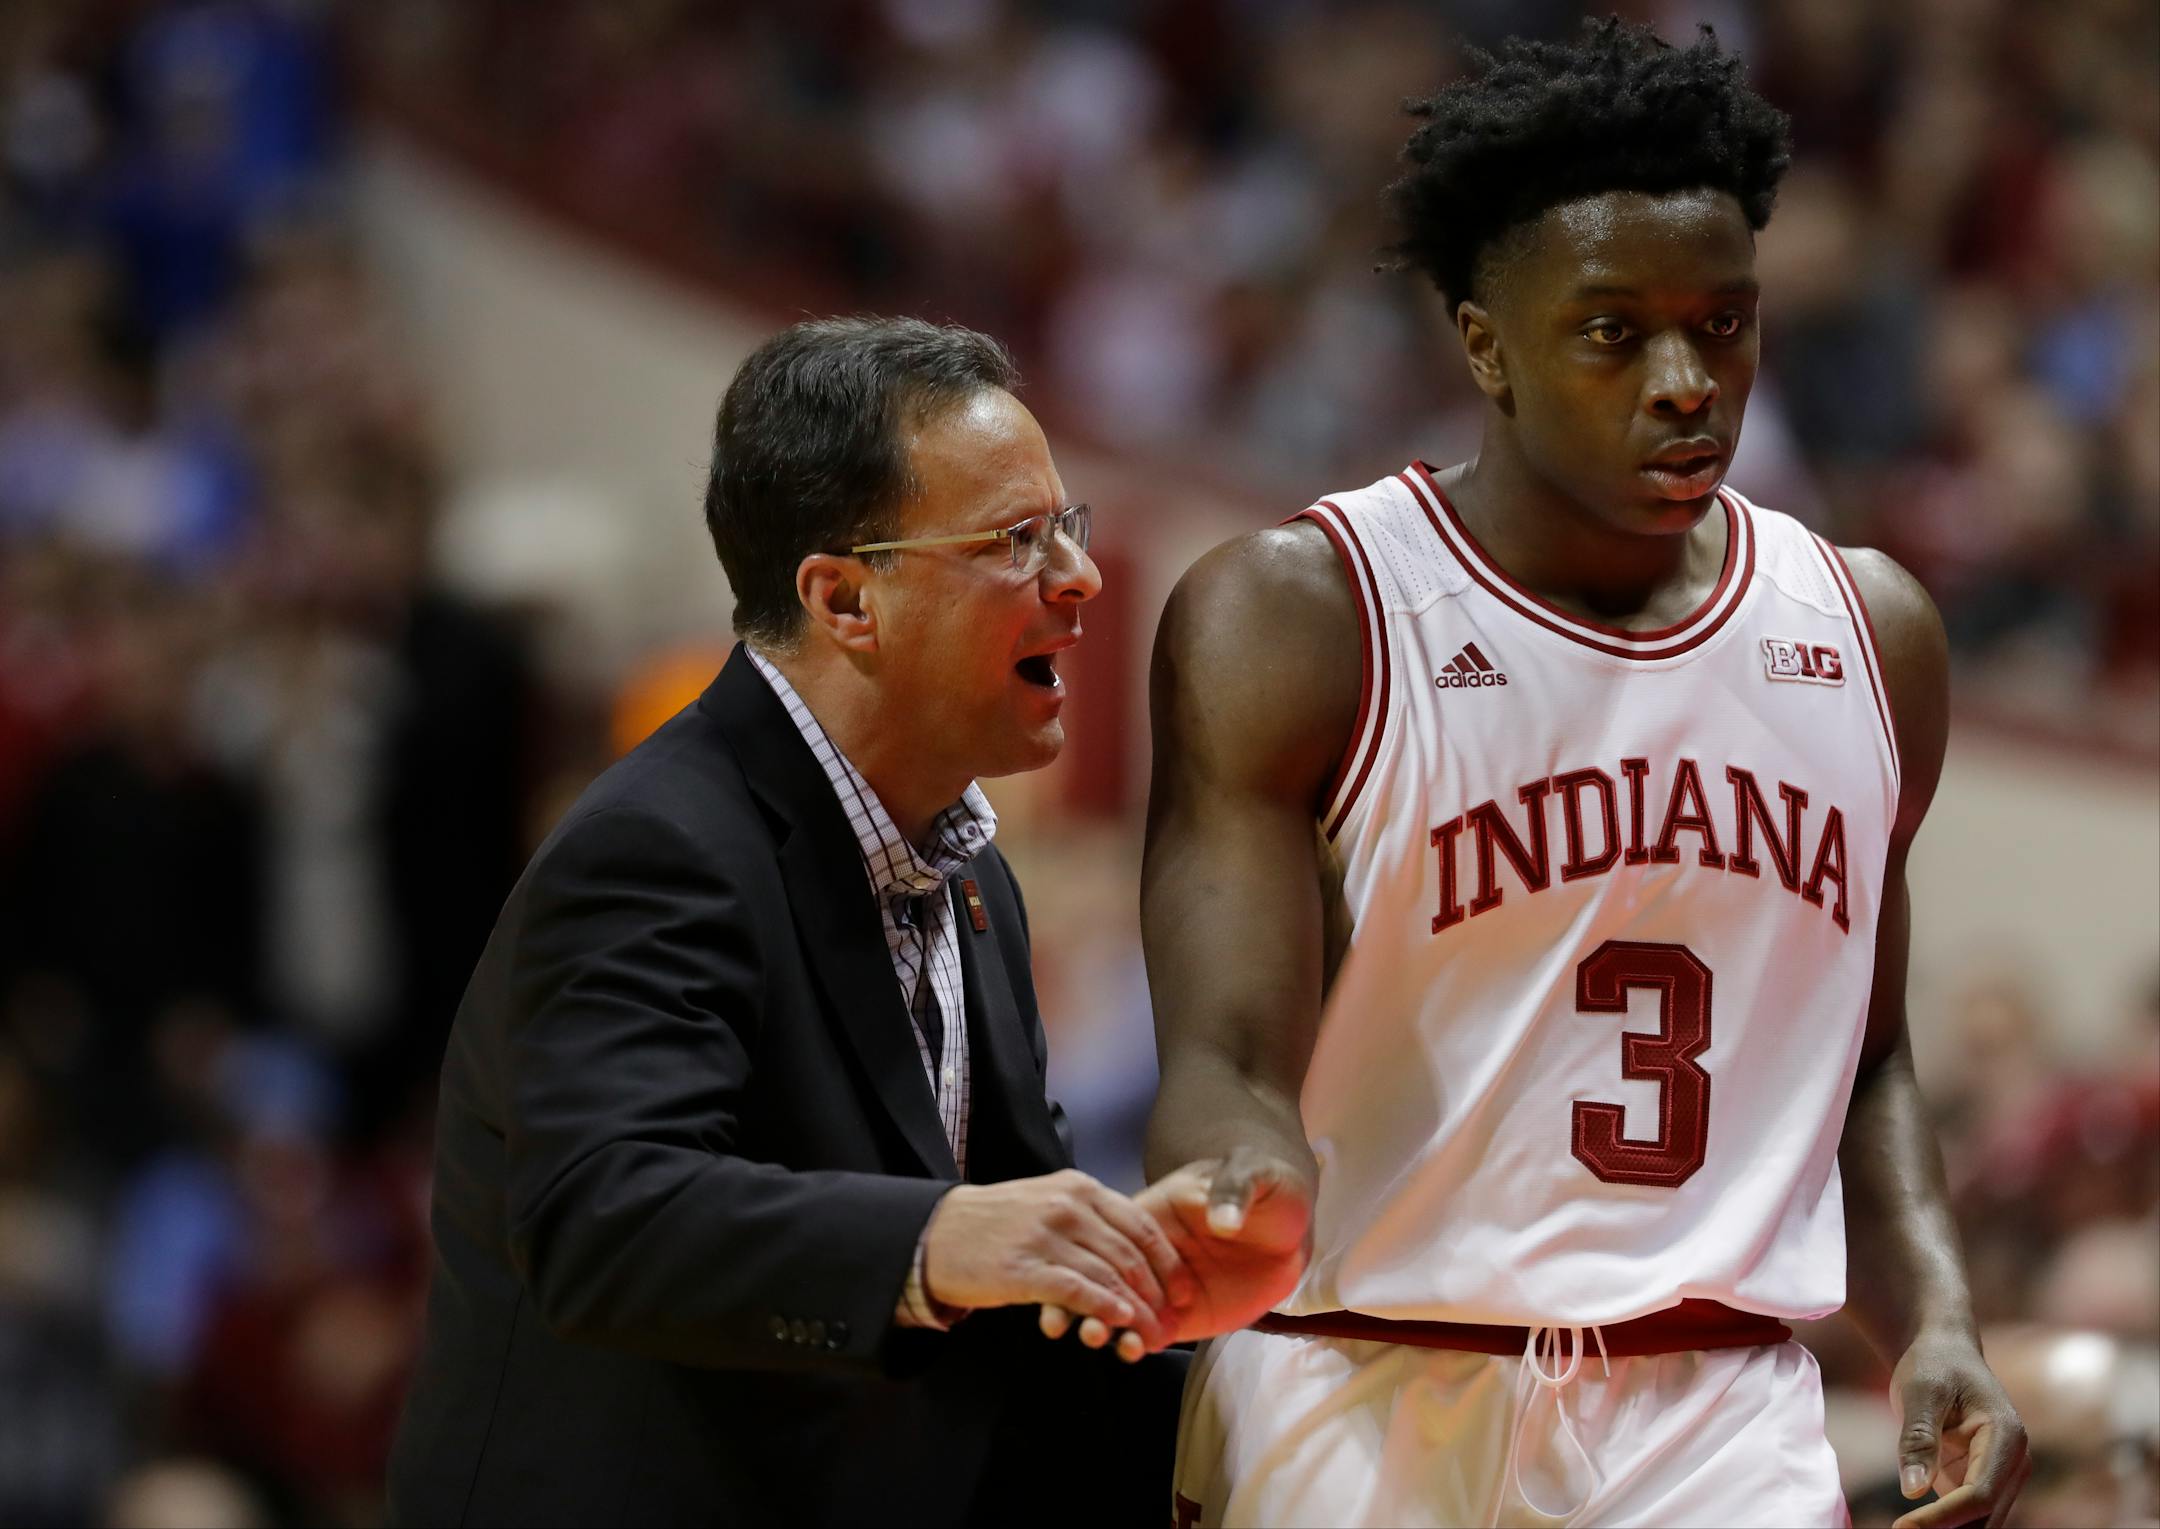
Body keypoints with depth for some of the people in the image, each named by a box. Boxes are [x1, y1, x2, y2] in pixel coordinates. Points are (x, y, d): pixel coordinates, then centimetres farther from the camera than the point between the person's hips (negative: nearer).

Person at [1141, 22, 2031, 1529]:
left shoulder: (1867, 637, 11)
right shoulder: (1296, 616, -5)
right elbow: (1229, 1054, -11)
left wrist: (1937, 1326, 4)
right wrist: (1241, 1209, -34)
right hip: (1367, 1405, -3)